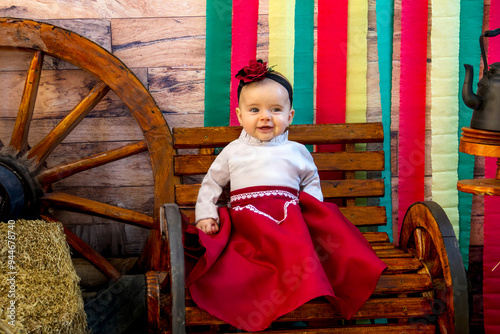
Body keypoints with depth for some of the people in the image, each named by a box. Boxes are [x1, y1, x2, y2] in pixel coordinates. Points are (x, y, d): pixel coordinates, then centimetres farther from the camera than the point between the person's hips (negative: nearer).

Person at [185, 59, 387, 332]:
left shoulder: (296, 151, 22)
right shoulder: (233, 151, 21)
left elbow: (311, 182, 26)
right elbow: (211, 183, 24)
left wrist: (314, 209, 5)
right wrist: (205, 215, 9)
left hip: (289, 217, 1)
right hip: (246, 220, 0)